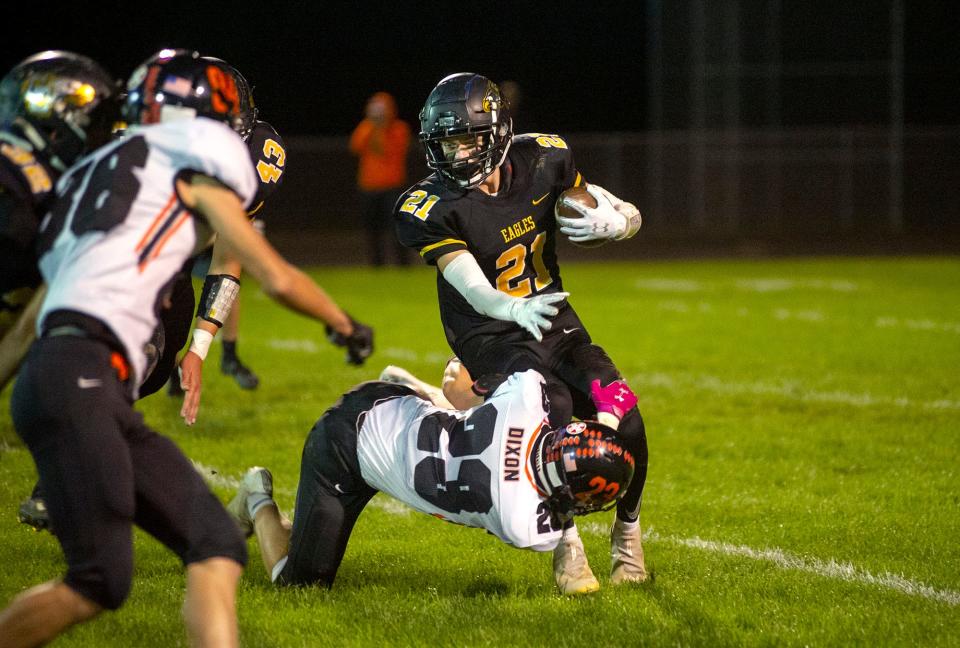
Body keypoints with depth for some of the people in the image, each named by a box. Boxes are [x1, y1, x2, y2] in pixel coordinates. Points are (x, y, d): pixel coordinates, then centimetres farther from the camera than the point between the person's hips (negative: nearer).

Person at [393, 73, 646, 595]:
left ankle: (627, 532, 16)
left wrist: (611, 222, -23)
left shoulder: (541, 161, -9)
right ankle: (566, 546, -11)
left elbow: (631, 216, 2)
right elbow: (474, 291, -30)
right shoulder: (430, 208, -19)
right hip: (492, 336, -4)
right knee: (552, 408, -30)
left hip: (553, 317, 4)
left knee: (622, 421, -14)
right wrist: (516, 308, -52)